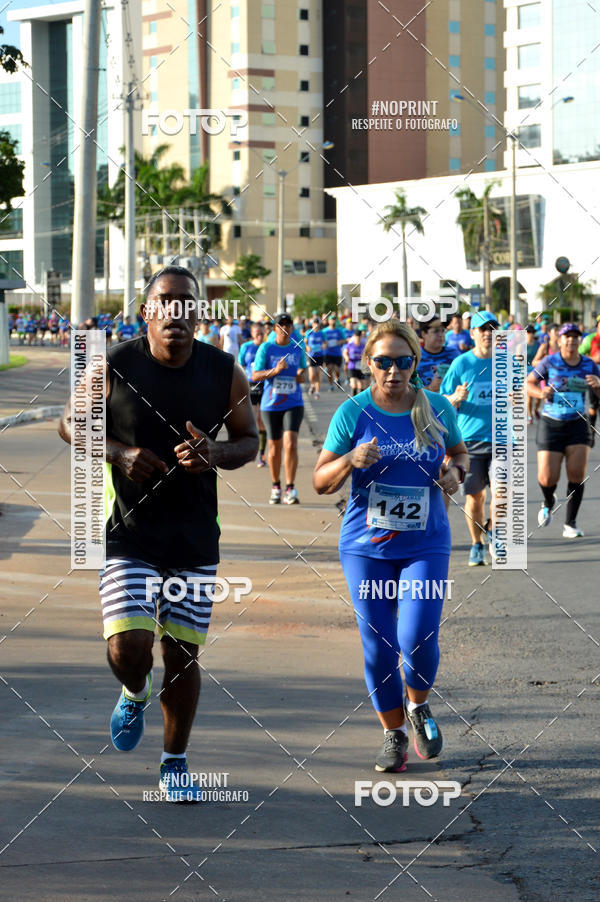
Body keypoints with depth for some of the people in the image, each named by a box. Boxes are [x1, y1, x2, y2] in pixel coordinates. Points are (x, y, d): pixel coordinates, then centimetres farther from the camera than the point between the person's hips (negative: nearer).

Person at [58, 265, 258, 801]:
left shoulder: (225, 373, -4)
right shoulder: (114, 368, -9)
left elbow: (249, 440, 8)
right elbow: (71, 424, 4)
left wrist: (216, 454, -15)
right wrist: (119, 452, -15)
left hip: (196, 538, 2)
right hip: (127, 534, -2)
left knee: (183, 654, 7)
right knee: (128, 648, -15)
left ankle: (175, 762, 27)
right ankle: (135, 695, 23)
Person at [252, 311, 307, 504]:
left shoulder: (298, 349, 7)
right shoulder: (266, 348, -1)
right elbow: (255, 376, -5)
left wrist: (302, 376, -2)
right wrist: (275, 370, -20)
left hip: (293, 403, 0)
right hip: (271, 404, 0)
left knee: (290, 444, -16)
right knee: (275, 447, 8)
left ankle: (290, 489, -12)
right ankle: (275, 487, 26)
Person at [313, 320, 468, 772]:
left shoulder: (438, 408, 1)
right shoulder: (353, 412, -4)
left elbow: (460, 451, 20)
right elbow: (321, 482, -1)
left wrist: (455, 472, -3)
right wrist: (351, 459, -21)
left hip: (426, 544, 0)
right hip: (366, 547, 0)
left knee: (418, 639, -14)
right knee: (379, 647, 2)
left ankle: (419, 706, 19)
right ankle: (394, 733, 24)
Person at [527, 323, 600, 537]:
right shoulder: (549, 363, -4)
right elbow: (528, 383, -4)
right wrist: (540, 393, -25)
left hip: (577, 425, 2)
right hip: (551, 424, -2)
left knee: (577, 473, -10)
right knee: (547, 478, -6)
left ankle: (570, 523, 2)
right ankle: (548, 502, 30)